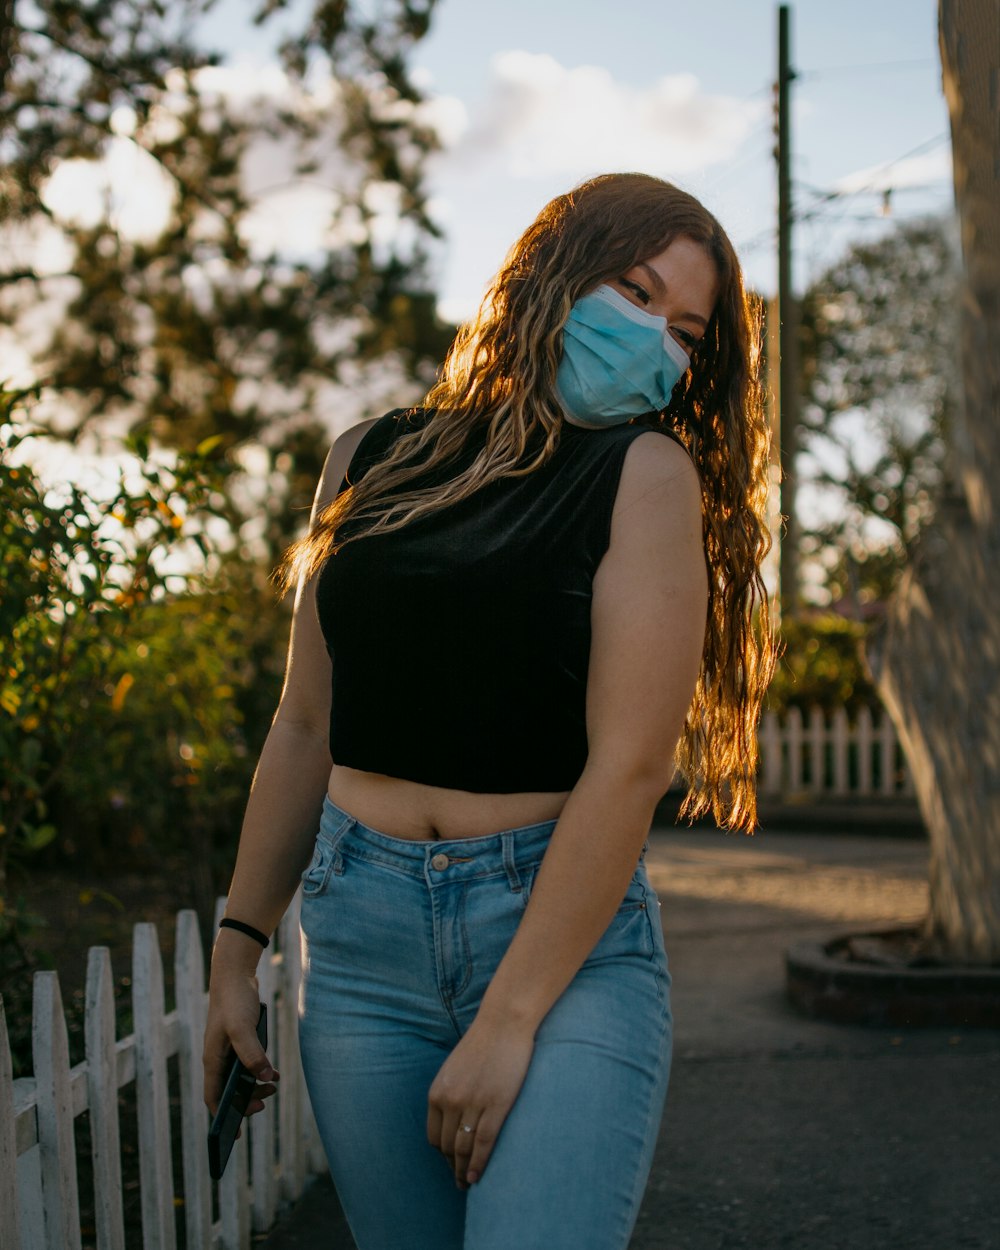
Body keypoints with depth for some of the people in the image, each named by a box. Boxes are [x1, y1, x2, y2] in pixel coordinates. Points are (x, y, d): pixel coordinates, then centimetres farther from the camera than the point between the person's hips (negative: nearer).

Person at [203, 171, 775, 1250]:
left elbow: (627, 765, -10)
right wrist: (238, 948, 13)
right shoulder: (373, 461, 10)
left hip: (568, 933, -3)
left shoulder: (646, 471, -2)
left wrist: (507, 1021, -14)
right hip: (360, 937, 4)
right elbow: (305, 727, 15)